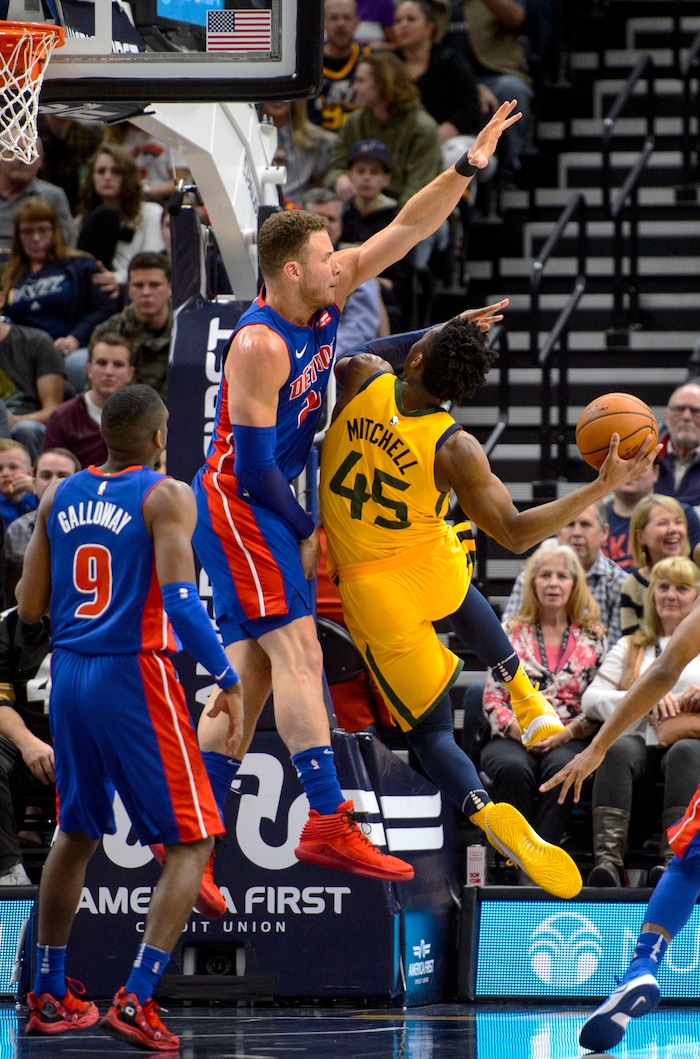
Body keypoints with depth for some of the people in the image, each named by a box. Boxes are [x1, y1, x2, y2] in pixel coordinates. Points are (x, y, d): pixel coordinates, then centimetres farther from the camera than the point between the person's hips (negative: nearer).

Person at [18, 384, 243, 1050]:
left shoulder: (59, 497, 8)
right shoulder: (165, 496, -8)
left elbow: (29, 606, 10)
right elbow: (179, 596, -20)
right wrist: (227, 681, -17)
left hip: (68, 676, 6)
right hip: (134, 678, -6)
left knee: (76, 834, 23)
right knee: (191, 844, 0)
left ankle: (48, 996, 28)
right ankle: (135, 1000, -14)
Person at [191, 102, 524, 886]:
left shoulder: (327, 298, 2)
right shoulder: (261, 345, -22)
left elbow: (407, 230, 7)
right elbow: (253, 462, -21)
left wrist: (466, 168, -3)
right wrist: (304, 534, -11)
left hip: (264, 505, 9)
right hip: (237, 503, -9)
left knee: (252, 665, 7)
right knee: (297, 649, -16)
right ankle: (327, 822, -21)